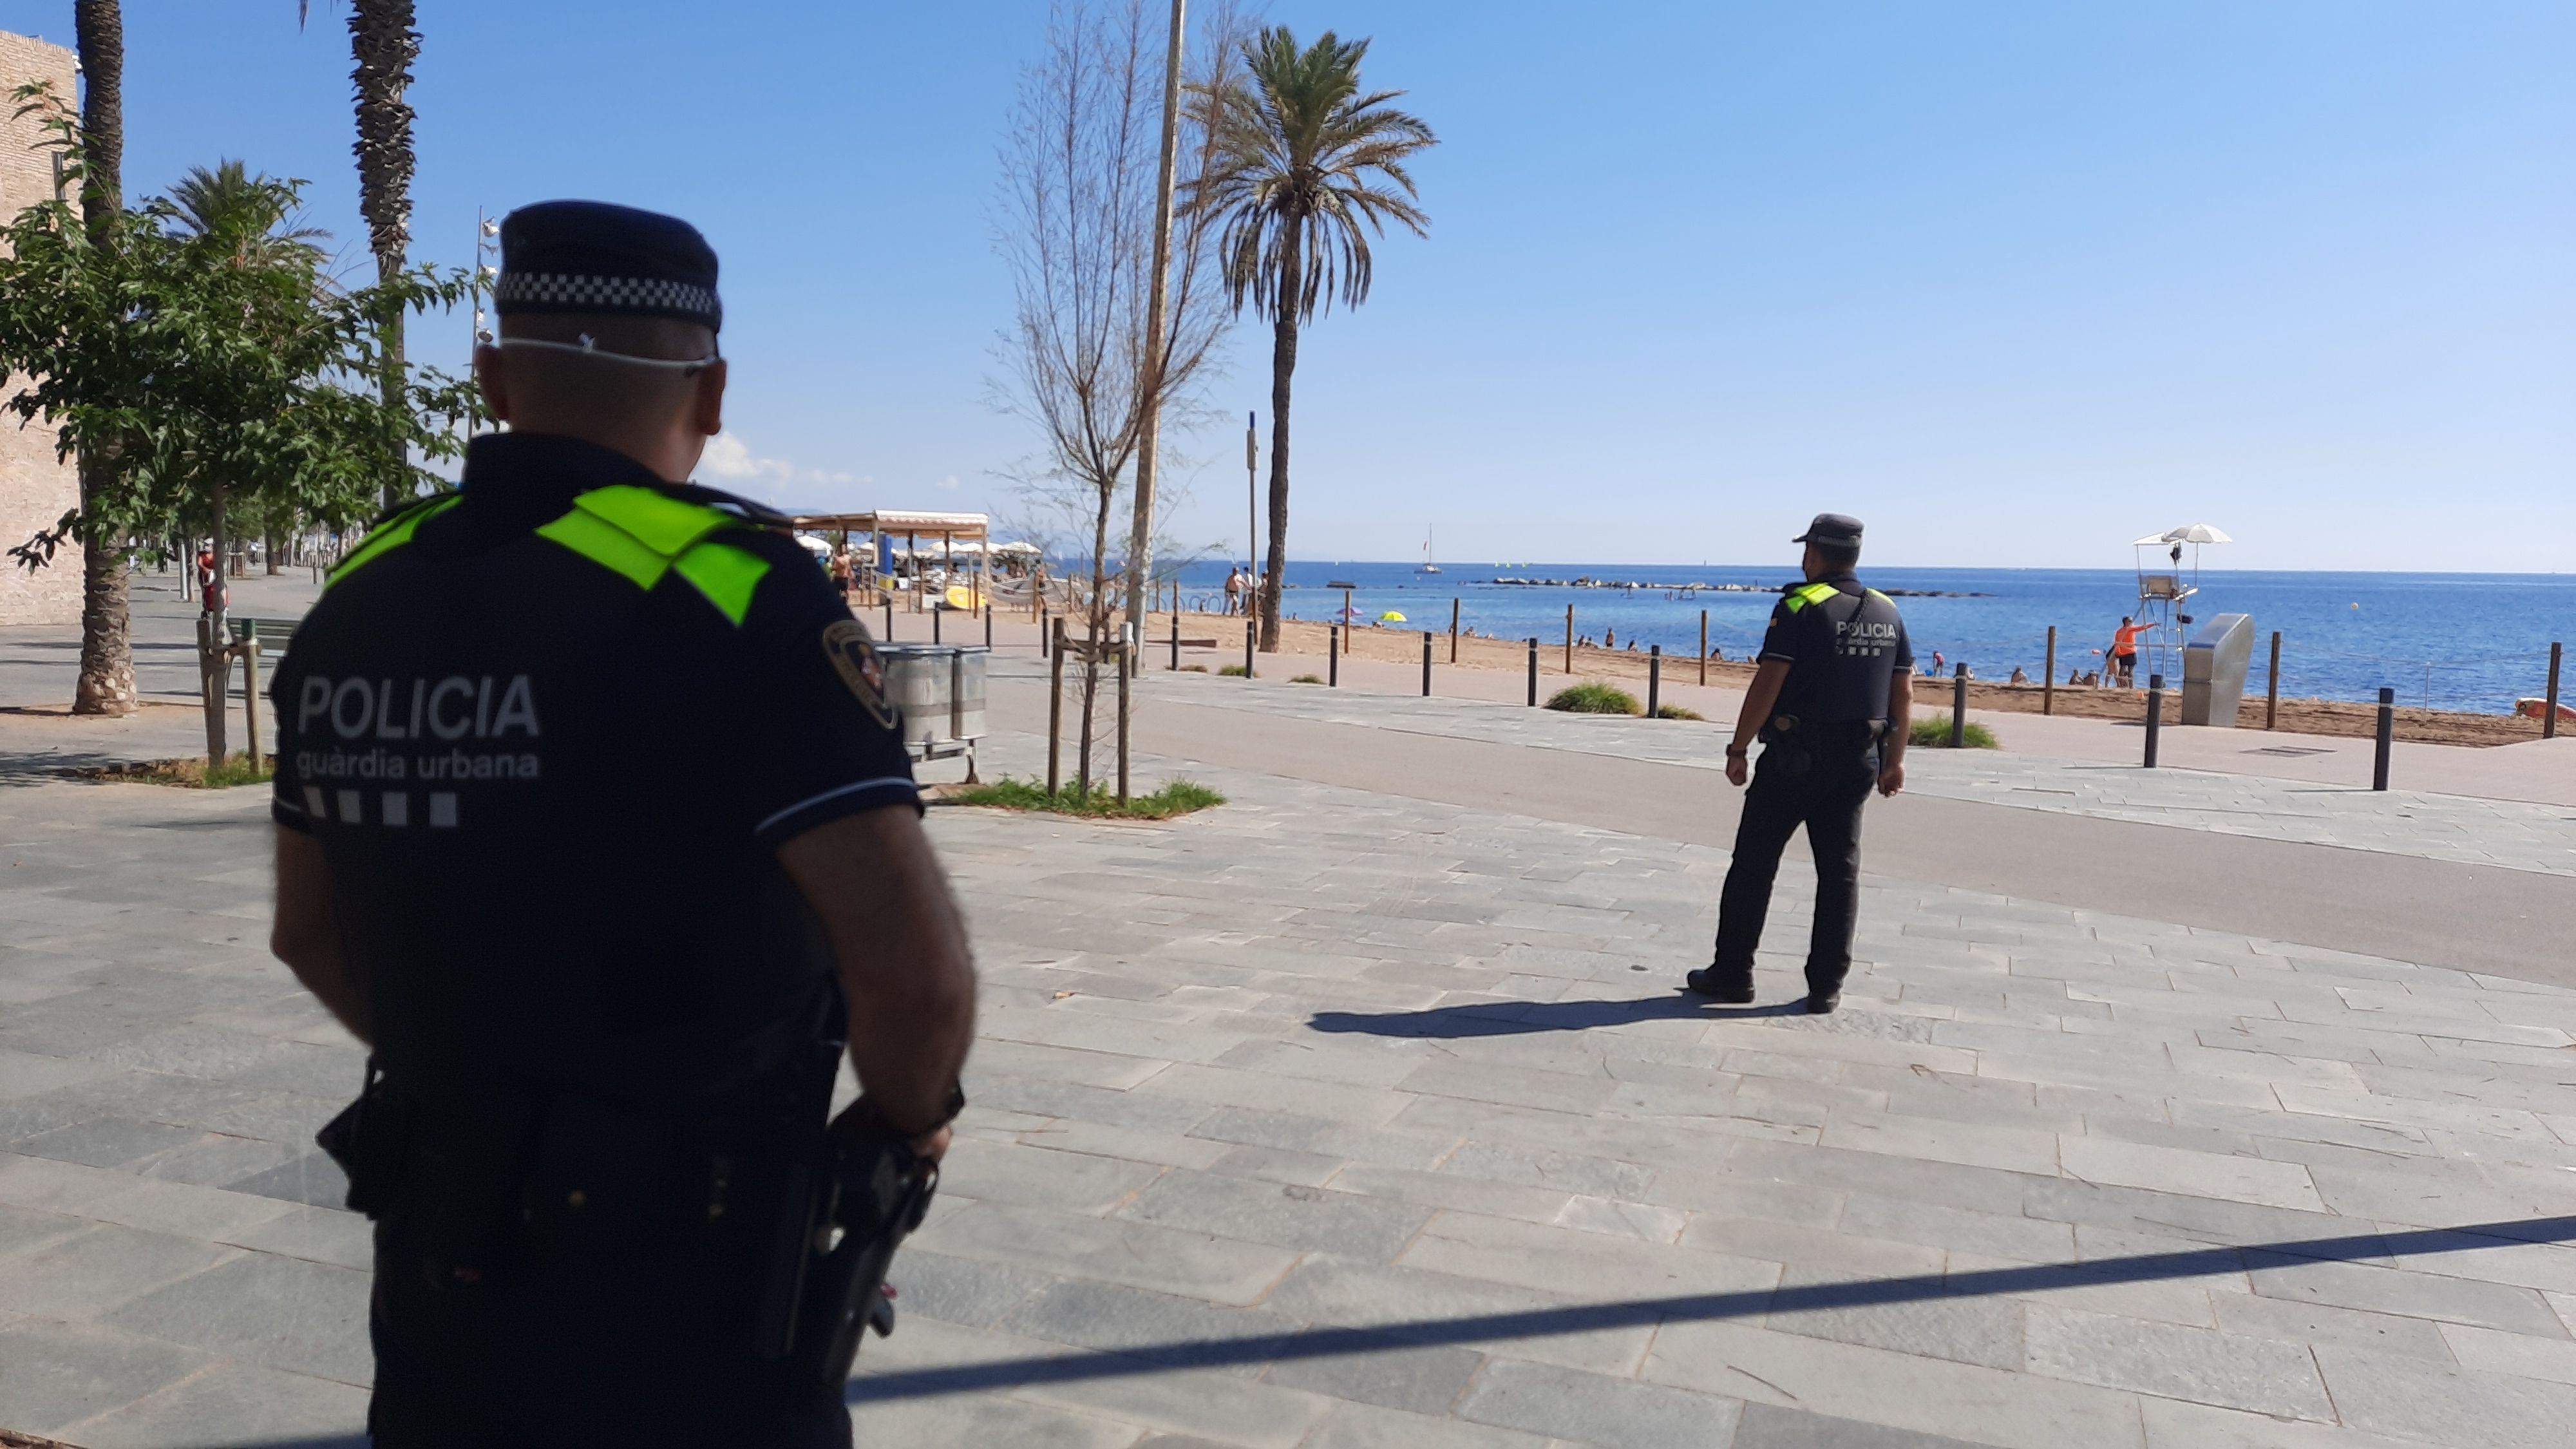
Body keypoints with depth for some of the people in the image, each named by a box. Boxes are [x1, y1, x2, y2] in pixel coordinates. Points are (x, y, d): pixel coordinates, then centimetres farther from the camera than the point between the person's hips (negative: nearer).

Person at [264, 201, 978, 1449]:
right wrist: (907, 1116, -6)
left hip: (436, 1281, 6)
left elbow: (311, 934, 13)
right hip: (684, 1316, -5)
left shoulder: (361, 598, 1)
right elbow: (915, 969, -26)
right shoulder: (733, 590, -20)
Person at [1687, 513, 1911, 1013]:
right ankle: (1827, 987, 11)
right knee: (1840, 871, 10)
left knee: (1753, 864, 4)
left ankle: (1733, 973, 8)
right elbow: (1904, 695, 10)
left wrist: (1739, 749, -10)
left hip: (1796, 757, -5)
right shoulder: (1888, 613, 8)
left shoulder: (1800, 607, -10)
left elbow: (1767, 685, -16)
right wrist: (1895, 760, 17)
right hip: (1859, 761, 6)